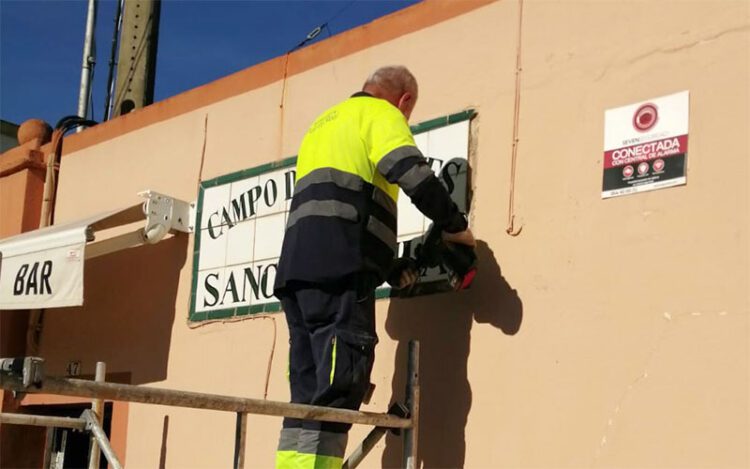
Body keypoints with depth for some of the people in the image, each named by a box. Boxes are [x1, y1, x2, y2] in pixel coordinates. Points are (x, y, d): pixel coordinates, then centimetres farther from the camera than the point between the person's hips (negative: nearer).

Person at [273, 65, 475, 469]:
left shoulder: (323, 124, 34)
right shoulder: (380, 113, 8)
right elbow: (412, 173, -11)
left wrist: (387, 266, 27)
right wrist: (455, 226, 4)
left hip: (297, 268, 8)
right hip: (337, 268, -8)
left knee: (308, 395, 7)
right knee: (337, 390, -13)